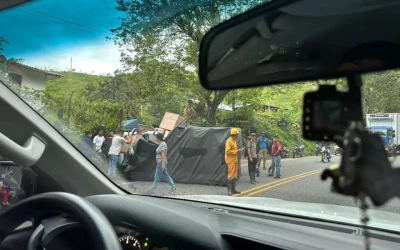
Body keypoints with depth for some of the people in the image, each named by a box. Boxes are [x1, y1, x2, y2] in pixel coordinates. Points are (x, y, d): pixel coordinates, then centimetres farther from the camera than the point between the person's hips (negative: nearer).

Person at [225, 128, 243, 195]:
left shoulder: (234, 141, 15)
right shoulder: (229, 141, -14)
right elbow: (227, 151, -21)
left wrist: (238, 150, 8)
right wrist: (236, 151, -17)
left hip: (234, 160, 10)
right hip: (230, 161, -10)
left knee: (234, 175, 12)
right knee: (231, 175, -9)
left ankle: (233, 189, 20)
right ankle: (229, 190, -5)